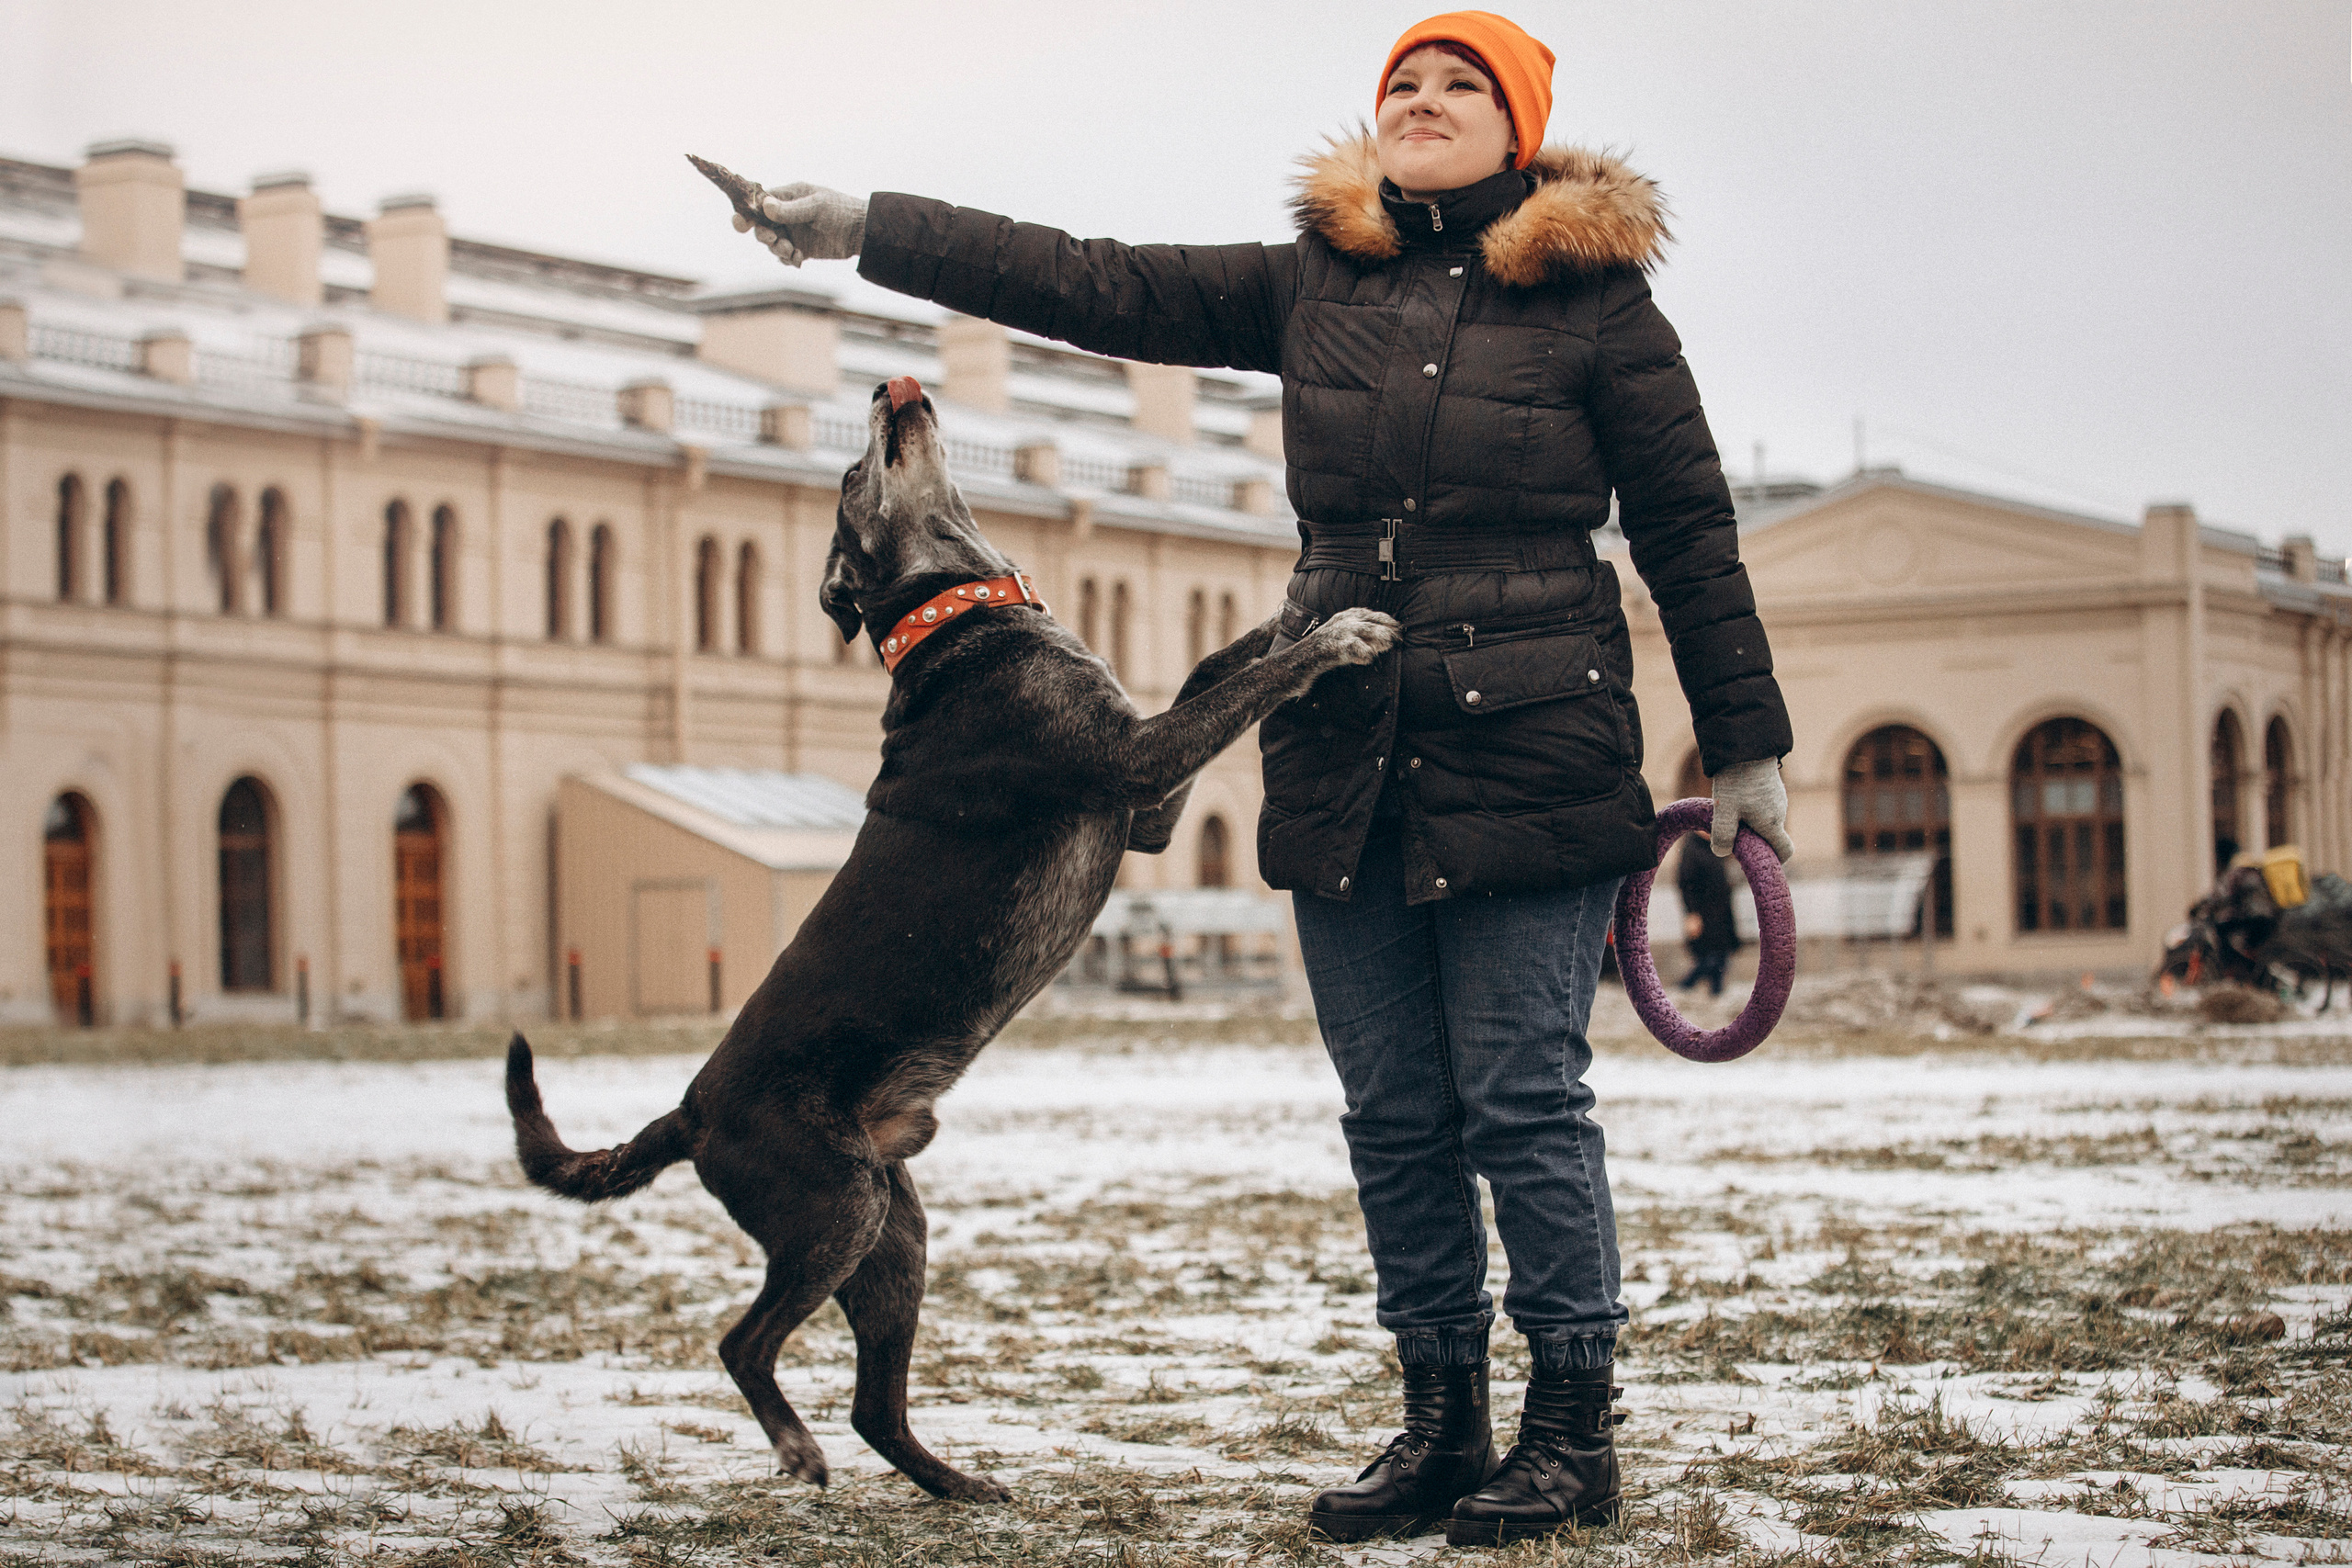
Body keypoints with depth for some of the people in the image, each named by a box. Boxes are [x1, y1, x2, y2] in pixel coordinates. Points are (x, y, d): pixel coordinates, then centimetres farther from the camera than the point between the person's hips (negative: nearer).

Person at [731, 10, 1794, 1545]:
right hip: (1345, 759, 4)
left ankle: (1575, 1430, 8)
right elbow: (1094, 286, 5)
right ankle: (1442, 1422, 17)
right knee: (1393, 1110, 7)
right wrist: (866, 229, 0)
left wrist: (1746, 746, 2)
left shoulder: (1597, 300, -1)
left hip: (1531, 758, -4)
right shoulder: (1312, 282, 9)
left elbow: (1691, 532, 2)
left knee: (1523, 1098, -4)